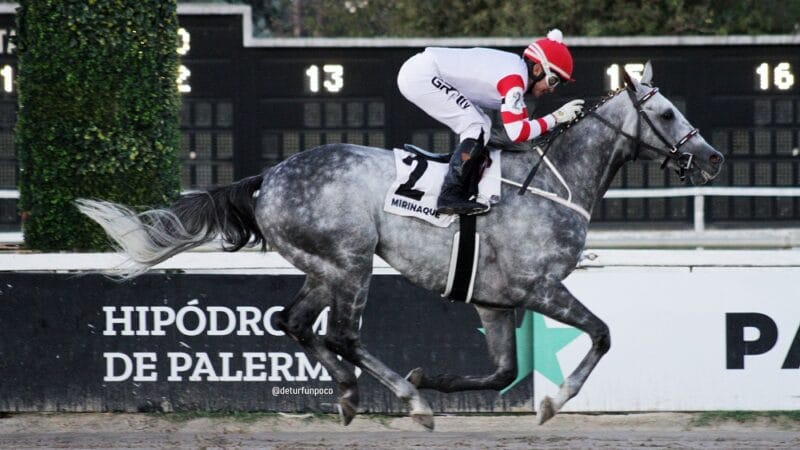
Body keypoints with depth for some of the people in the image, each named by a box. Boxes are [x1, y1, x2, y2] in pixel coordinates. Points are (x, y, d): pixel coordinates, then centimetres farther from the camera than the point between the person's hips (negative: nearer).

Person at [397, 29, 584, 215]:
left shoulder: (516, 66, 11)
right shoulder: (515, 77, -18)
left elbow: (520, 122, 14)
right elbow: (517, 133, -23)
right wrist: (555, 118, -15)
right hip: (420, 77, -10)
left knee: (481, 126, 12)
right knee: (477, 128, -13)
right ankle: (450, 197, -17)